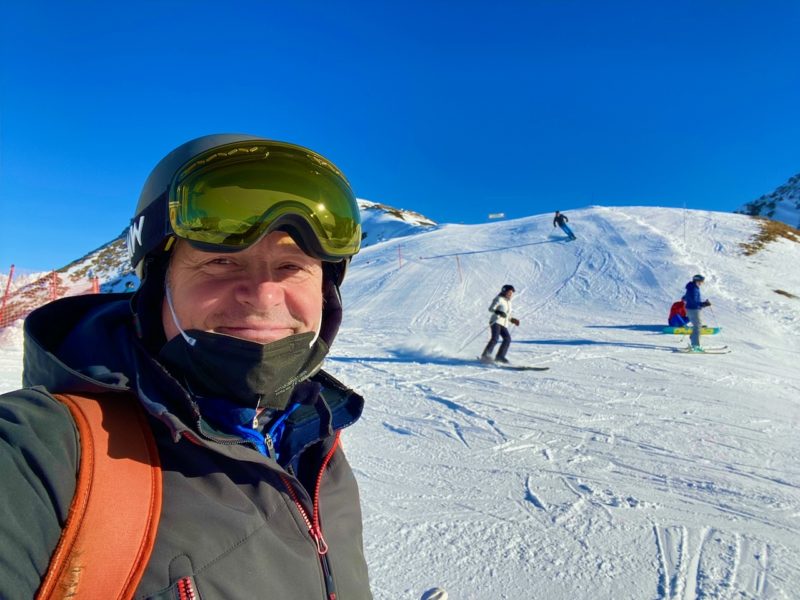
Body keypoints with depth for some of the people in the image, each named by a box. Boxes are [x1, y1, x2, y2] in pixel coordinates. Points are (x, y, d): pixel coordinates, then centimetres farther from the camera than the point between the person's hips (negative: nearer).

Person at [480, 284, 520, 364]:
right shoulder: (499, 299, -3)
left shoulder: (508, 302, 22)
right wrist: (498, 312, -30)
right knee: (495, 338, -24)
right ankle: (485, 356, -23)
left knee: (507, 339, -9)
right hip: (496, 321, -8)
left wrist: (512, 320, 22)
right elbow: (491, 309, -14)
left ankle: (499, 356, -1)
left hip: (504, 324, 8)